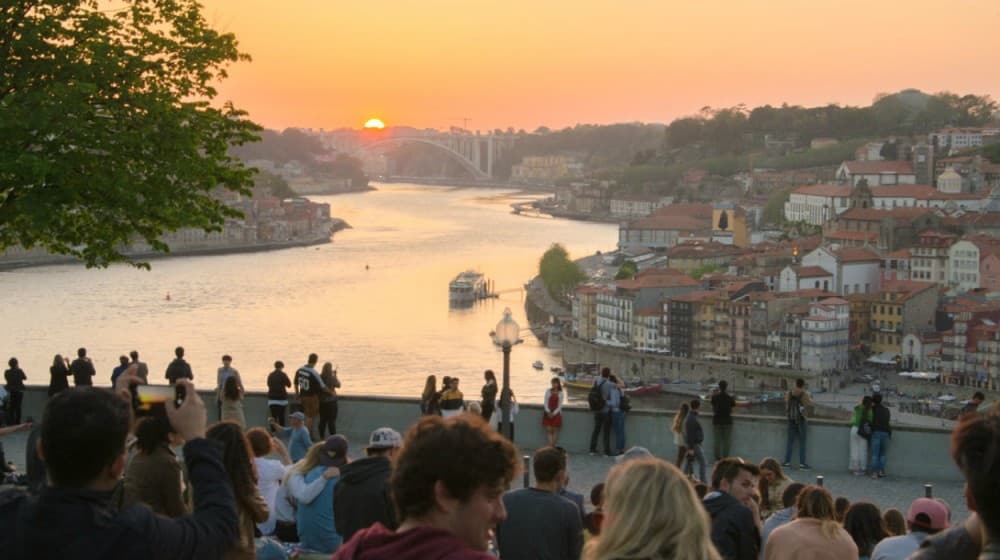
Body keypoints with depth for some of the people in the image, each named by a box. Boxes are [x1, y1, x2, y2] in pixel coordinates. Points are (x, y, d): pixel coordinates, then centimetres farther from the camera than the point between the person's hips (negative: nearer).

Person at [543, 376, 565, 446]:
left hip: (556, 413, -1)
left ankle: (553, 446, 5)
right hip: (548, 413, 1)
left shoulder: (561, 393, -2)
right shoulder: (548, 391, 1)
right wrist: (548, 412, -13)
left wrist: (553, 413, -13)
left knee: (555, 430, 0)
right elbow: (545, 402, -1)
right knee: (549, 429, -7)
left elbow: (559, 405, -3)